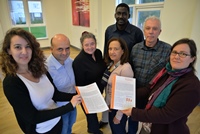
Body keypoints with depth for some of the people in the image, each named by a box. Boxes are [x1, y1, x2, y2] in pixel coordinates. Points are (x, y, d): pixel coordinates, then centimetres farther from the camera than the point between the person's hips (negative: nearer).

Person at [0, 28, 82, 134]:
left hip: (57, 121, 5)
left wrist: (75, 96, -16)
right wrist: (70, 106, -29)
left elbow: (55, 94, -1)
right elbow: (33, 117, -25)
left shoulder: (40, 69, -9)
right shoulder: (11, 83, -25)